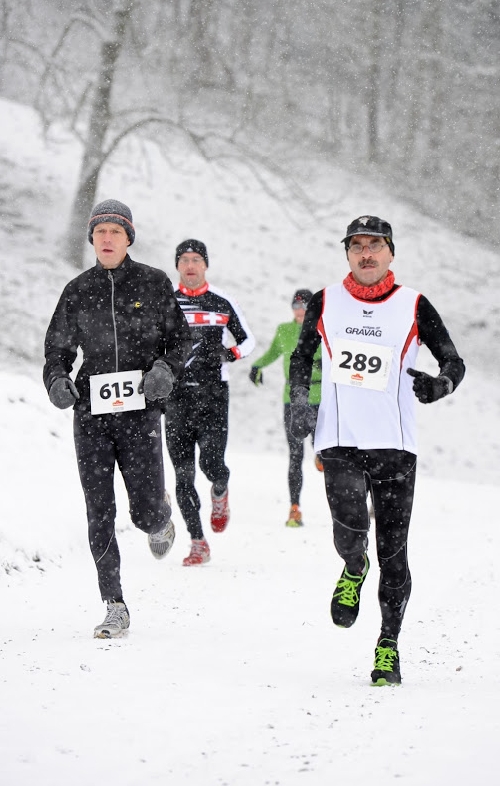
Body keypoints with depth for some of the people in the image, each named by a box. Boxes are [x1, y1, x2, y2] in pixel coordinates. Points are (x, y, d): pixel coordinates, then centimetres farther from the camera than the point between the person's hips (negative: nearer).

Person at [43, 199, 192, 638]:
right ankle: (115, 608, 3)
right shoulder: (78, 292, 8)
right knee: (99, 514, -3)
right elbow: (58, 347, 14)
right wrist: (57, 380, -6)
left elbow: (180, 337, 9)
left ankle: (161, 522, 35)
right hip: (91, 413, 2)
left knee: (145, 511, -4)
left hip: (140, 411, -2)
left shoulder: (154, 284, 4)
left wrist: (165, 368, -11)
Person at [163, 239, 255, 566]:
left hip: (213, 394, -1)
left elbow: (248, 339, 13)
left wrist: (230, 353, -7)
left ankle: (220, 492, 25)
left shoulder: (223, 303, 5)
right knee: (183, 473, -3)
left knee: (211, 463, -13)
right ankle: (198, 543, 3)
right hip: (176, 395, 1)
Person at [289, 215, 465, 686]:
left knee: (392, 549, -1)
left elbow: (454, 363, 9)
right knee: (350, 528, -22)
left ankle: (389, 646, 12)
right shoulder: (324, 304, 7)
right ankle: (353, 571, 13)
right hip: (339, 441, 0)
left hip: (395, 444, 0)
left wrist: (439, 384, -13)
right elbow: (301, 357, 21)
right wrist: (299, 400, 5)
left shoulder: (414, 307, 3)